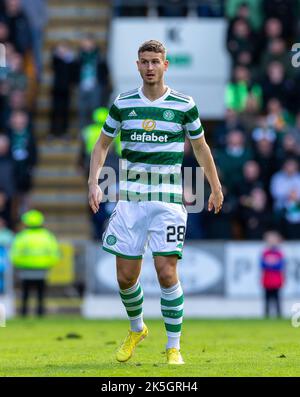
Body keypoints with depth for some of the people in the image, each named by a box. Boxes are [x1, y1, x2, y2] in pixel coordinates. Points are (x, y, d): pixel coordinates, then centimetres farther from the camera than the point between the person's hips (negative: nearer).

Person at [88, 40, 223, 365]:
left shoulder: (184, 105, 1)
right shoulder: (122, 104, 4)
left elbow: (200, 146, 14)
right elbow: (102, 144, 15)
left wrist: (216, 188, 20)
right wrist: (94, 182, 2)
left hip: (168, 199, -2)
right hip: (130, 198, 2)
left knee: (166, 272, -12)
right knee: (125, 276, 3)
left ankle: (173, 347, 0)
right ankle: (136, 329, 32)